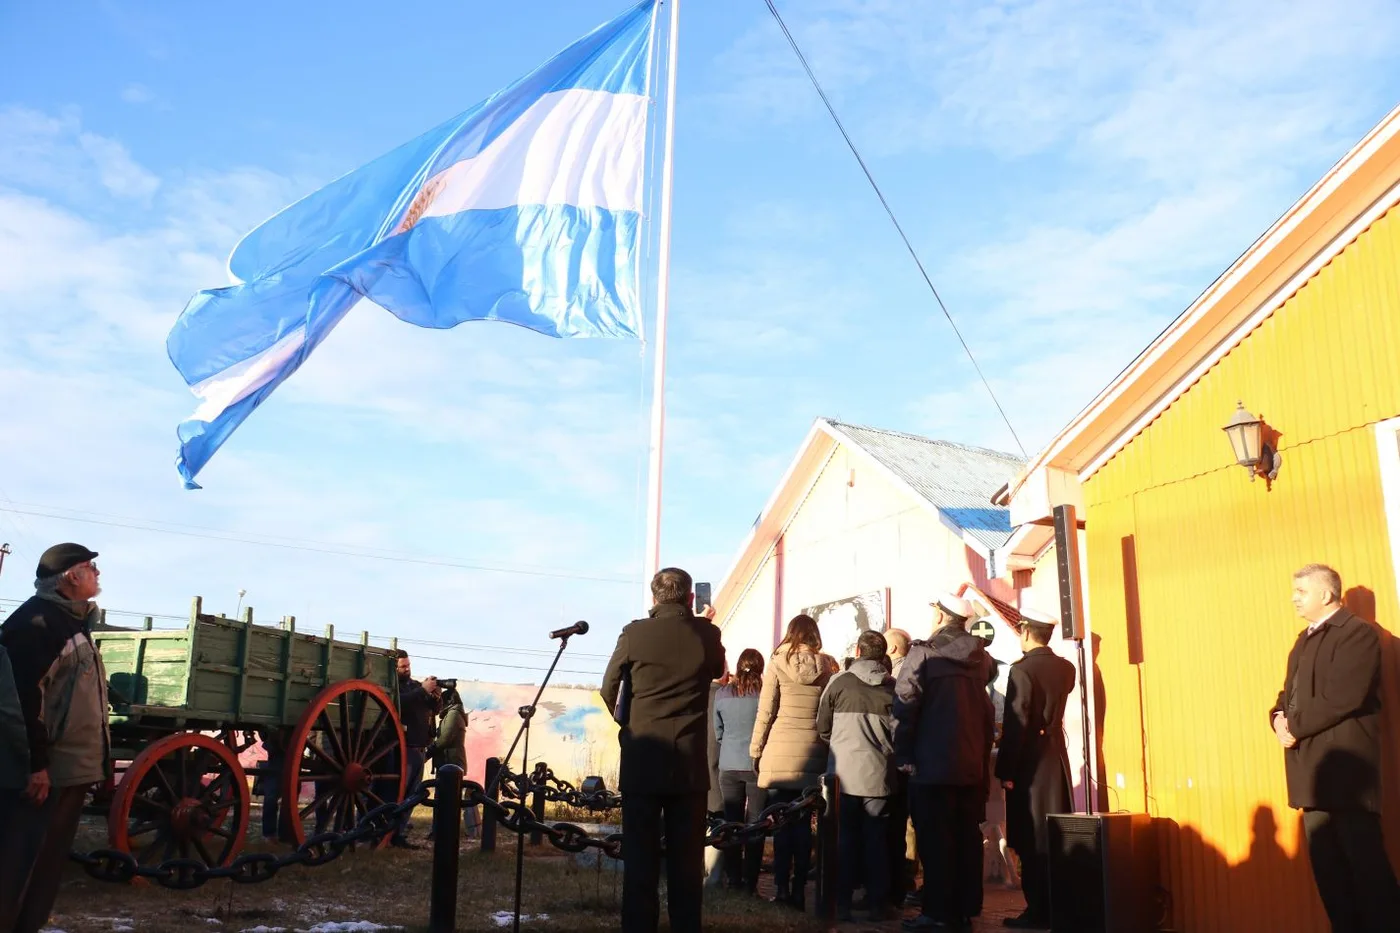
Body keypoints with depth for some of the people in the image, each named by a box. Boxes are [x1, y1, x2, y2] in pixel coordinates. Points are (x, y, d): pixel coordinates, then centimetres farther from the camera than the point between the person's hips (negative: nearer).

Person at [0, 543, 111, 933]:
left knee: (49, 865, 14)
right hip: (45, 771, -9)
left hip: (72, 769, 9)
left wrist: (98, 759, 21)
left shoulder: (73, 621, 17)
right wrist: (36, 763, -23)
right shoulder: (38, 620, -13)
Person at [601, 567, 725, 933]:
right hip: (690, 764, 1)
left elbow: (608, 692, 7)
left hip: (641, 762, -1)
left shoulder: (634, 633, -5)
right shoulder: (708, 634, -1)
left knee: (640, 861, 4)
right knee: (687, 862, 9)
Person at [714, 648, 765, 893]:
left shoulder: (722, 694, 0)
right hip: (758, 765, -2)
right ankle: (750, 882, 5)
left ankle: (733, 880, 13)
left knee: (732, 823, 11)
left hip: (729, 766, 3)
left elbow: (717, 731, 9)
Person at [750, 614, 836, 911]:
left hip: (780, 752, -1)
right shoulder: (827, 665, 6)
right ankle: (799, 889, 9)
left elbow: (765, 712, 0)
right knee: (803, 822, 7)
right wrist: (829, 748, 8)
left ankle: (781, 887, 2)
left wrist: (756, 749, 7)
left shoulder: (778, 663, 2)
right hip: (812, 752, 1)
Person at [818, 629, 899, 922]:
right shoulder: (892, 686, -1)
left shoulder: (839, 682, -3)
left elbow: (822, 727, 2)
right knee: (876, 840, 10)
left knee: (845, 839, 8)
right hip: (878, 774, 1)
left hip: (844, 772, -1)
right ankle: (878, 904, 15)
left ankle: (841, 903, 11)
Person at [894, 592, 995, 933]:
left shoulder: (923, 652, -8)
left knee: (935, 839, 1)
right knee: (967, 837, 11)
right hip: (973, 763, 5)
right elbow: (987, 710, 10)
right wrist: (982, 754, 14)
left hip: (933, 762, -5)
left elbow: (905, 704, -14)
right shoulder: (981, 656, 8)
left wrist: (903, 755, -9)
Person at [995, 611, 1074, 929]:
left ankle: (1038, 911, 3)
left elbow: (1014, 725, -18)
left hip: (1030, 762, -7)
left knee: (1031, 841, 0)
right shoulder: (1065, 668, 4)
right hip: (1057, 759, 7)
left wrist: (1005, 770, -13)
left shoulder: (1022, 670, -16)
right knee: (1055, 838, 12)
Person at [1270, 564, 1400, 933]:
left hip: (1345, 765, -9)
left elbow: (1341, 698, -20)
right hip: (1312, 768, 9)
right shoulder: (1304, 640, 20)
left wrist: (1294, 726, -13)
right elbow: (1288, 694, 20)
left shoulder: (1357, 632, -9)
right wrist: (1280, 719, -2)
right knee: (1327, 867, 10)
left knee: (1365, 863, -4)